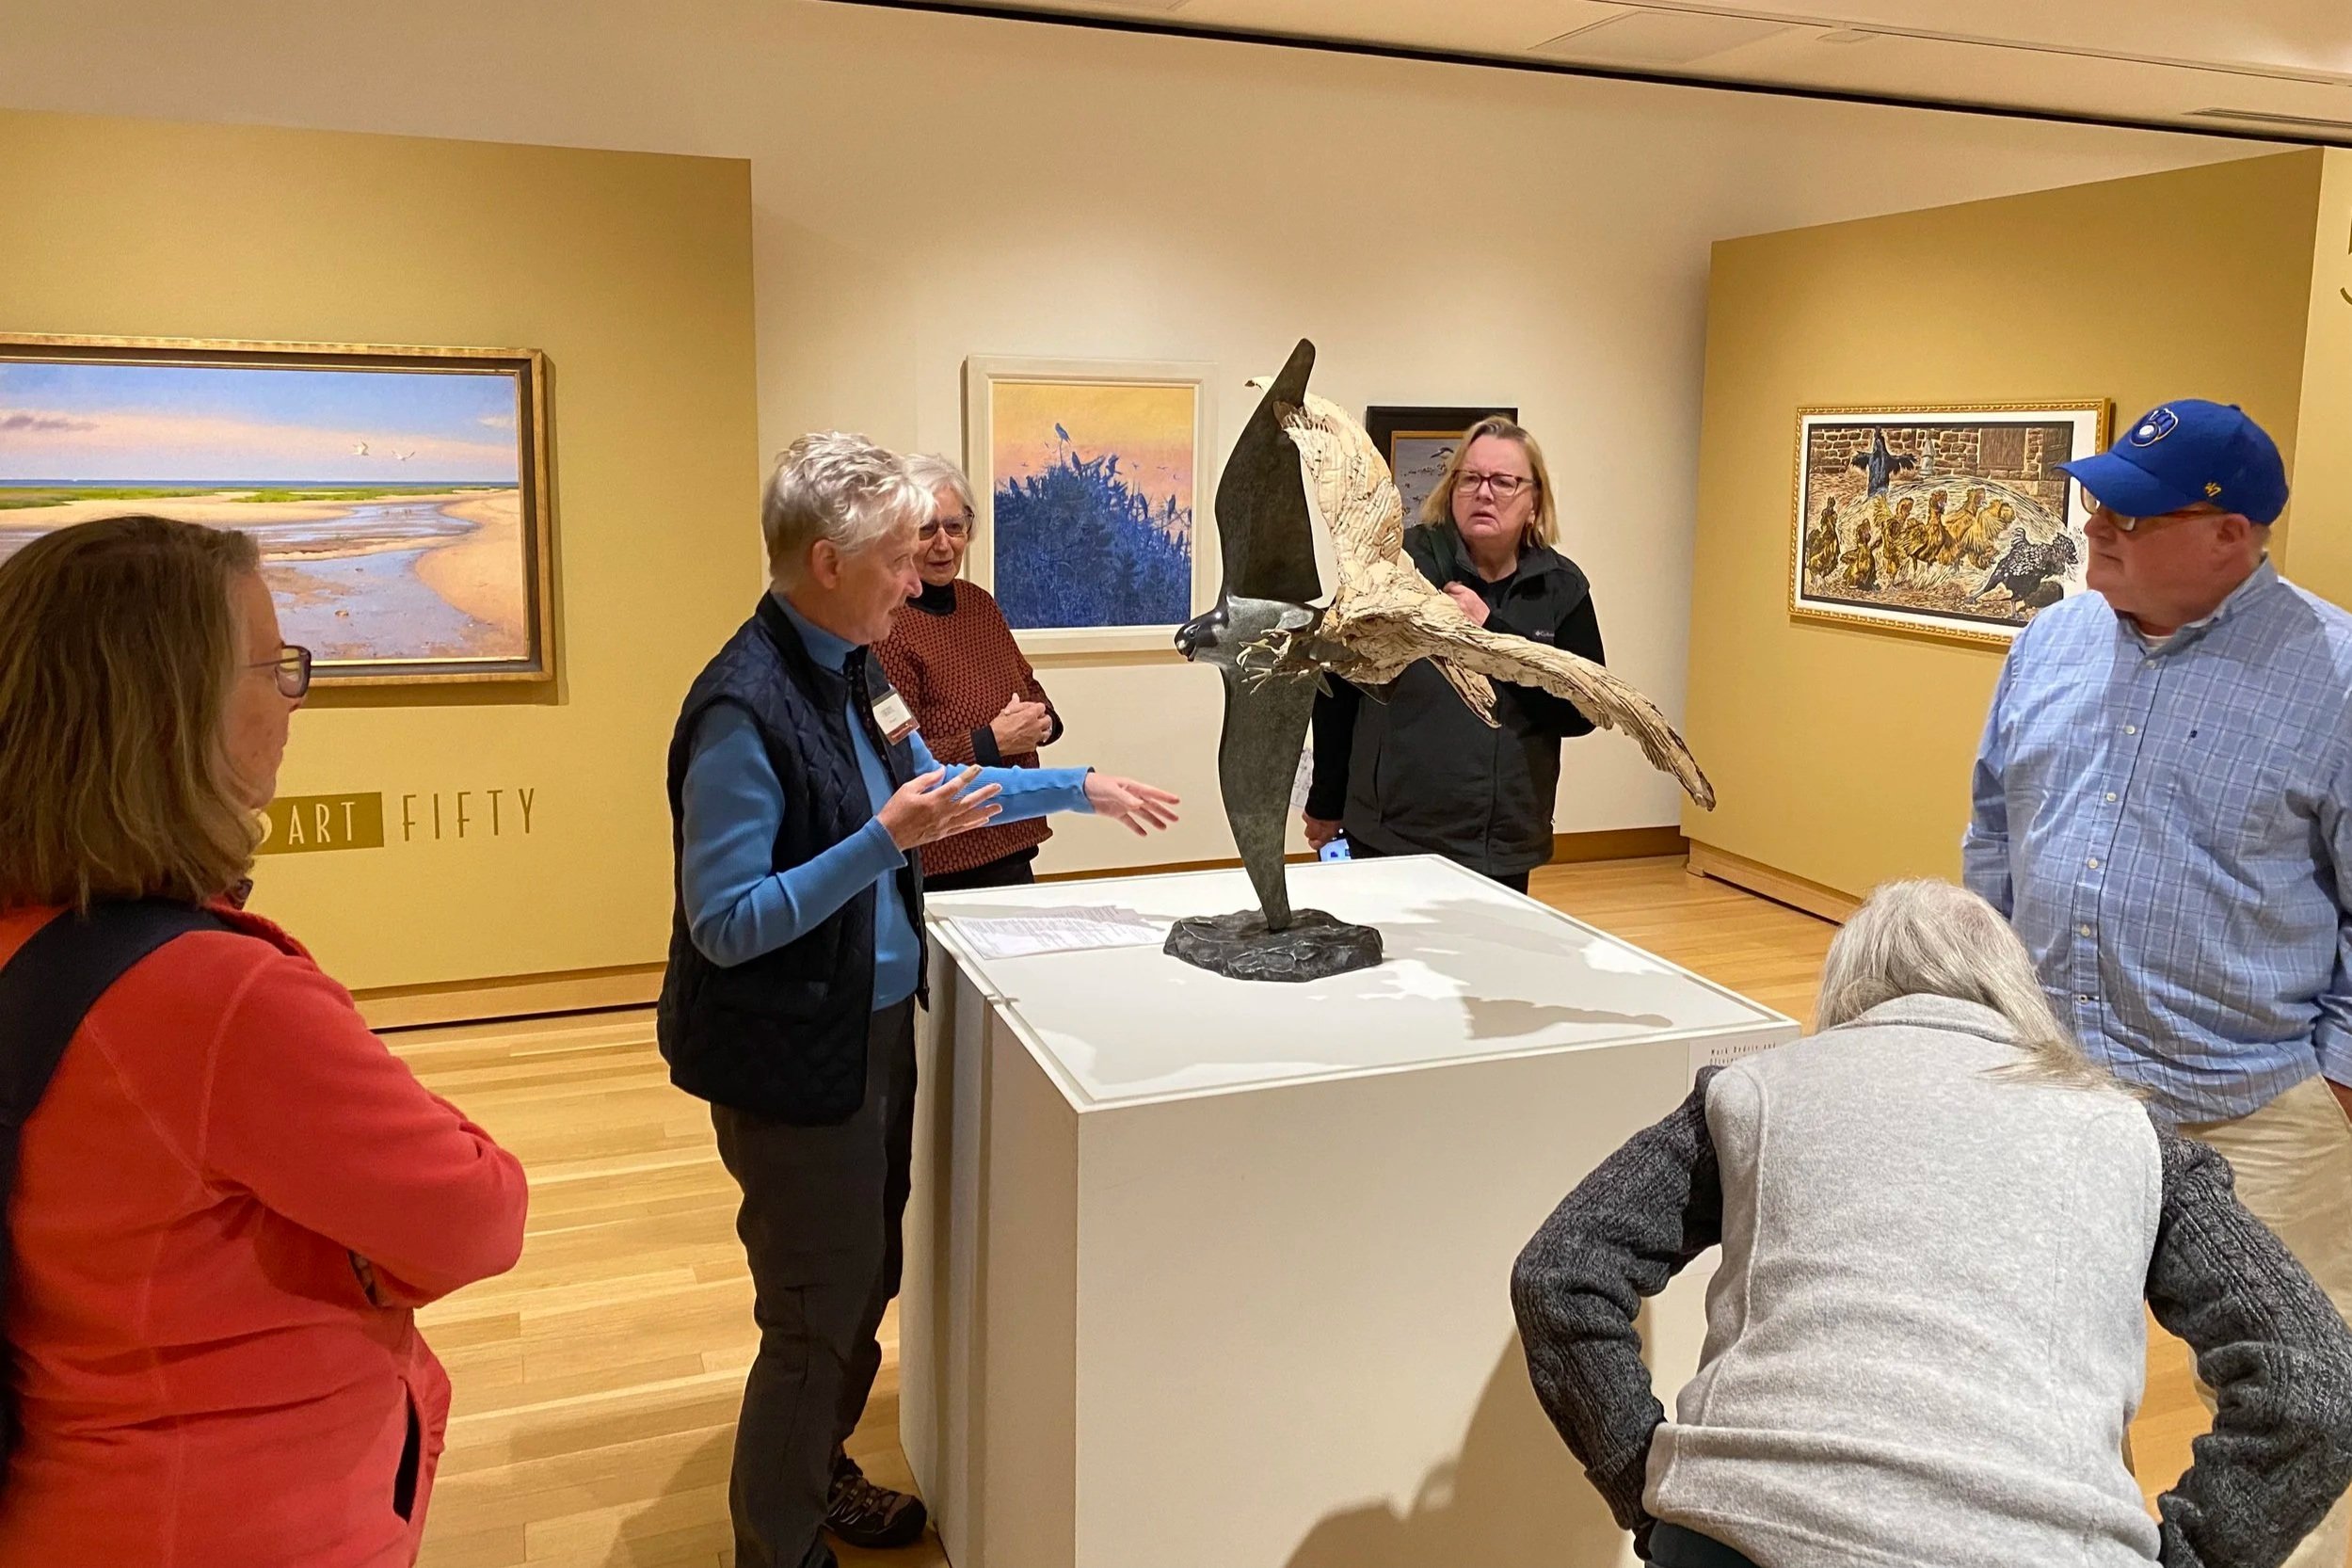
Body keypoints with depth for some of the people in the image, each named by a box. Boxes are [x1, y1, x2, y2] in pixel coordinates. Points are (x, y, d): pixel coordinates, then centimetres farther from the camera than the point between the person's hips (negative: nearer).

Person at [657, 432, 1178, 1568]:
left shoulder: (845, 672, 4)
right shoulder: (744, 707, -24)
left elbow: (923, 788, 20)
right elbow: (725, 926, -24)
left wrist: (1079, 788, 19)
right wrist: (885, 839, -30)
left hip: (875, 1029, 9)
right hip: (795, 1059, -9)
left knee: (863, 1285, 22)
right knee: (818, 1319, 6)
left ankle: (817, 1477, 44)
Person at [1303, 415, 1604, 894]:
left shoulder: (1561, 588, 2)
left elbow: (1581, 712, -5)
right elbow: (1338, 689, -2)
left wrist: (1493, 631, -15)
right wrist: (1326, 803, 4)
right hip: (1392, 841, -3)